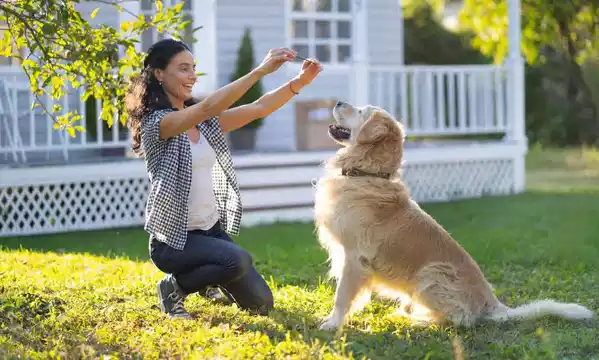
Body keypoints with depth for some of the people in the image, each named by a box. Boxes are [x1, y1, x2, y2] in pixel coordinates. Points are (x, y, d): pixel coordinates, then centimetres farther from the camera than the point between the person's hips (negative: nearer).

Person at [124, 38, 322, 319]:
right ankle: (174, 287, -5)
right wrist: (260, 70, -36)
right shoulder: (155, 123, -16)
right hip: (174, 237, -7)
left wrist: (300, 82, -15)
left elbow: (258, 109, -1)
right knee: (238, 260, -33)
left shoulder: (205, 123, 7)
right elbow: (208, 106, -32)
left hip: (212, 229, 7)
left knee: (261, 303, 3)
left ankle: (209, 282, 34)